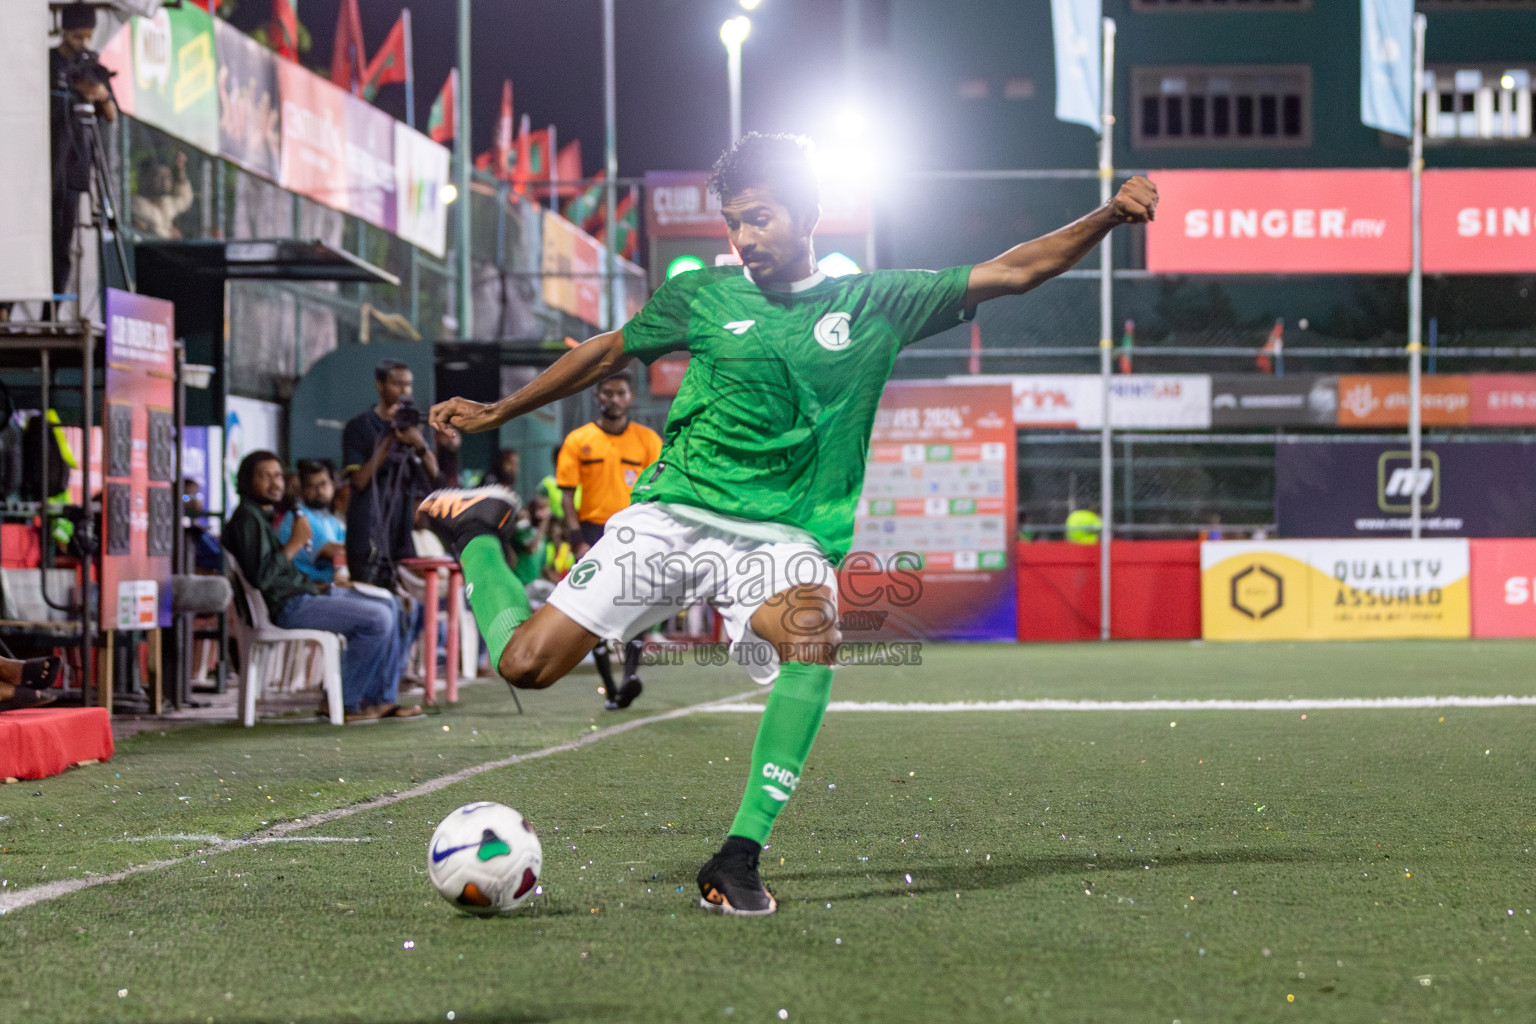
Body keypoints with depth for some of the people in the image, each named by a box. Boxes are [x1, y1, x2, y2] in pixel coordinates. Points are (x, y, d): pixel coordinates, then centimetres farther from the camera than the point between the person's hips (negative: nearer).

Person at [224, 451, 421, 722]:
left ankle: (381, 699, 6)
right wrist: (295, 544, -17)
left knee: (388, 611, 11)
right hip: (286, 606, -11)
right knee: (378, 619, -20)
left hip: (302, 594, 11)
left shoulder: (267, 515, 21)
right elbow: (260, 576, -23)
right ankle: (343, 702, -12)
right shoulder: (247, 519, -12)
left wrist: (316, 584, 11)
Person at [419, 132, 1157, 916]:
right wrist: (496, 413, 23)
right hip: (673, 514, 0)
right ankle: (476, 533, 25)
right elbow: (608, 353, 20)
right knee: (525, 663, -11)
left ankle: (738, 859, -30)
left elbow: (1013, 272, 2)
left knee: (812, 638, -36)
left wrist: (1108, 217, -10)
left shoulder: (875, 305, 5)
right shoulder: (703, 296, 6)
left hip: (782, 537, 0)